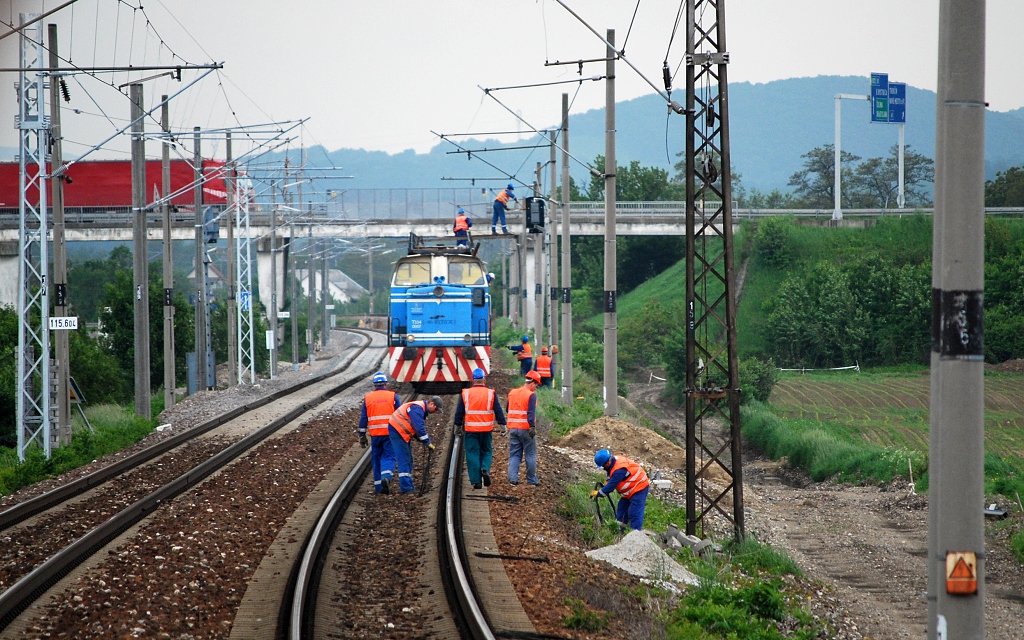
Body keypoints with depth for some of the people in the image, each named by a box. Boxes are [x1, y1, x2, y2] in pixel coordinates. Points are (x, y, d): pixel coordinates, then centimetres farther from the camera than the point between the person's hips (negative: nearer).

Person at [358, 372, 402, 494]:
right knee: (389, 457, 0)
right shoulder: (393, 396, 0)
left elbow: (363, 419, 6)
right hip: (390, 433, -2)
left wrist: (362, 436, 11)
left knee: (376, 458, 11)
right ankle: (386, 477, -26)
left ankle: (379, 486, 11)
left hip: (375, 434, 2)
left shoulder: (367, 398, 5)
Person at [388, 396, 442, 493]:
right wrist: (427, 443, -22)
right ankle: (406, 487, -16)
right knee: (403, 459, -13)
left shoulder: (422, 409, 13)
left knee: (408, 459, 14)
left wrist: (426, 442, 6)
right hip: (397, 431, -11)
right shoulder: (417, 408, -21)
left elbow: (420, 428, 19)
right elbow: (419, 428, -27)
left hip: (403, 433, 11)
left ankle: (408, 485, 20)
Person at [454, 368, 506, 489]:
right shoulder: (491, 393, -2)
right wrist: (503, 425, 7)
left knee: (472, 454, 5)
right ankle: (485, 469, -10)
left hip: (470, 429, 0)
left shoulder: (465, 393, -1)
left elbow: (459, 412, 4)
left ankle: (476, 481, 2)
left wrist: (458, 425, 15)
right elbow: (498, 411, 0)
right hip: (486, 429, 1)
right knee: (486, 451, 16)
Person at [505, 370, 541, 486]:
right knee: (530, 455, 4)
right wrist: (532, 427, -23)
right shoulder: (531, 395, -10)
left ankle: (512, 478, -3)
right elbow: (531, 413, -20)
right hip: (526, 429, -5)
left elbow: (508, 410, 21)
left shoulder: (512, 393, 11)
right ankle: (531, 480, 7)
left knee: (514, 455, 8)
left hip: (513, 428, 5)